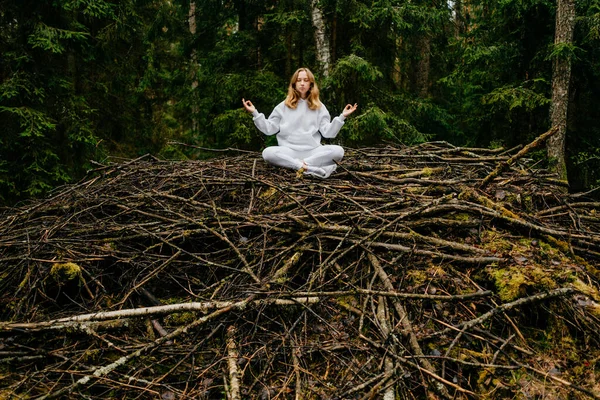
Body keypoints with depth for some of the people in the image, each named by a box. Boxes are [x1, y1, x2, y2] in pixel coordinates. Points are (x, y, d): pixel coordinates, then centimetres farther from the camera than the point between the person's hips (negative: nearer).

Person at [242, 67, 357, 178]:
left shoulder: (318, 106, 12)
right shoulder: (284, 106, 11)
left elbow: (328, 132, 6)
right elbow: (269, 129, 8)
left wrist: (342, 117, -5)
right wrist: (255, 113, -2)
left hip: (313, 150, 1)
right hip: (289, 150, -1)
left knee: (338, 151, -26)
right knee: (268, 153, -33)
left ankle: (302, 164, -31)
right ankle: (311, 168, -38)